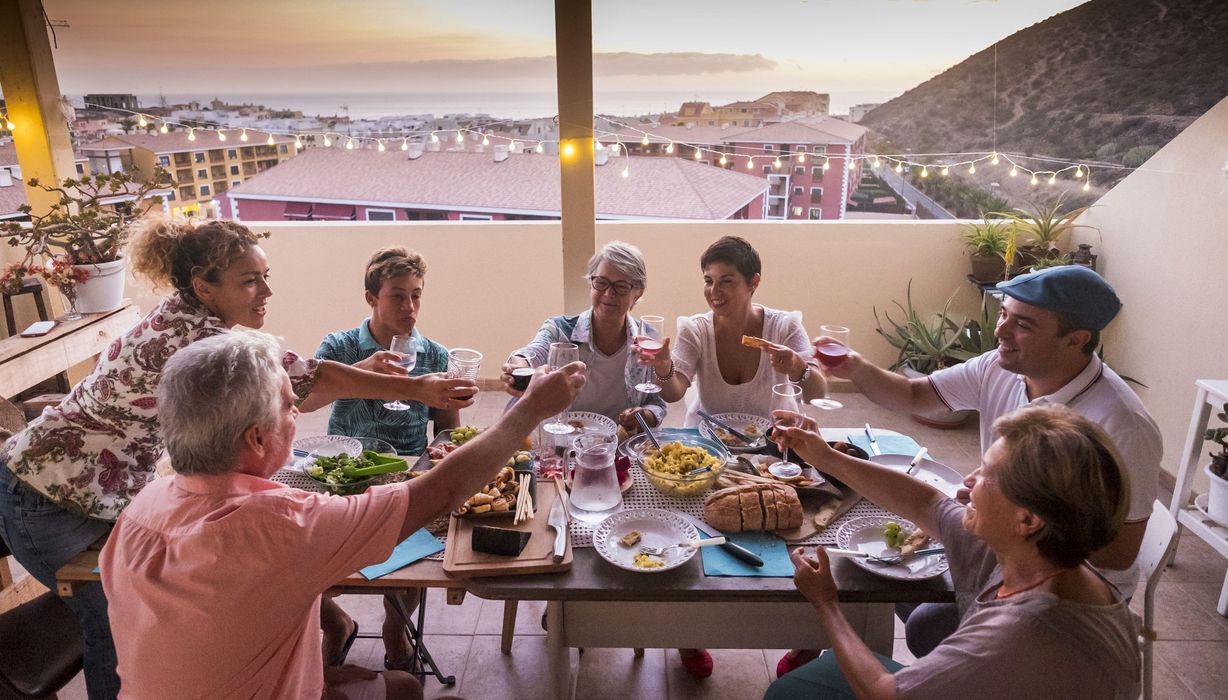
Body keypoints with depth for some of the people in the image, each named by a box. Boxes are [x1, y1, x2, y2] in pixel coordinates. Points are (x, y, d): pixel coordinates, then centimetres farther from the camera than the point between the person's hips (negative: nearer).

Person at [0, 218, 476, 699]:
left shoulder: (191, 323, -3)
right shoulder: (187, 335, -32)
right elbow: (305, 377, -35)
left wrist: (363, 374, -8)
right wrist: (414, 388, -32)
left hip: (103, 494, 8)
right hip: (46, 500, -8)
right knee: (112, 619, 7)